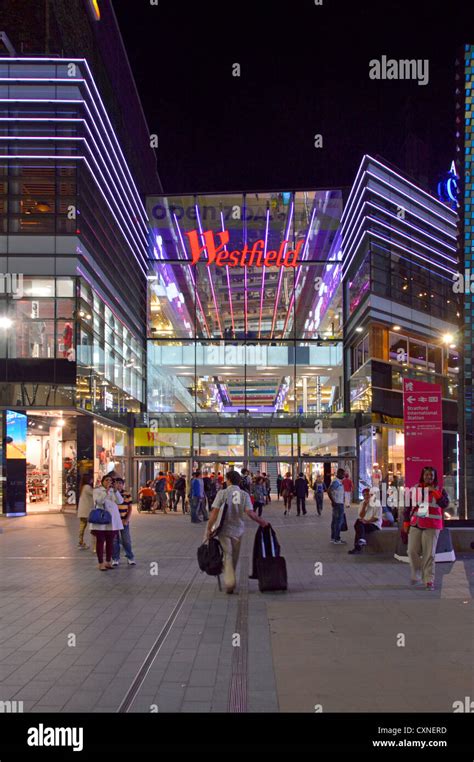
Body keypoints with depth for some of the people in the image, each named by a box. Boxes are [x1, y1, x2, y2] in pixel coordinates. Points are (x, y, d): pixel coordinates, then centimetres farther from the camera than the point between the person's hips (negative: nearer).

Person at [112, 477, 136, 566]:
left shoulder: (127, 494, 0)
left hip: (124, 521, 0)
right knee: (114, 541, 6)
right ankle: (115, 559, 16)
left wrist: (127, 520, -6)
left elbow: (130, 508, 4)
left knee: (126, 541, 5)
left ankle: (130, 558, 17)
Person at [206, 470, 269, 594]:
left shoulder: (222, 493, -9)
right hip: (238, 530, 2)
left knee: (227, 556, 3)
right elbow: (250, 512, -13)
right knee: (234, 557, 17)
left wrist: (209, 528, -8)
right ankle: (231, 580, 28)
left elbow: (214, 512, -14)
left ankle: (229, 582, -11)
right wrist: (261, 522, 0)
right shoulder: (244, 495, -3)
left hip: (224, 530, -2)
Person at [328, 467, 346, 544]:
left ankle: (333, 538, 18)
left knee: (335, 521, 13)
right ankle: (337, 539, -6)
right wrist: (333, 501, -21)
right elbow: (329, 491, -26)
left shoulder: (339, 481, 15)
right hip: (338, 504, -10)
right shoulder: (336, 482, -17)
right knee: (339, 521, -8)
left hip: (339, 503, 10)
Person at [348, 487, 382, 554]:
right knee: (358, 524, -30)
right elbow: (361, 516, 2)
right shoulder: (362, 503, 13)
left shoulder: (376, 503, -3)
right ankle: (362, 540, -43)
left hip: (374, 524, -5)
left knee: (359, 528, -30)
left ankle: (357, 547, -33)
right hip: (365, 523, 5)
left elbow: (377, 517, -9)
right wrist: (364, 505, -9)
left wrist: (367, 521, -21)